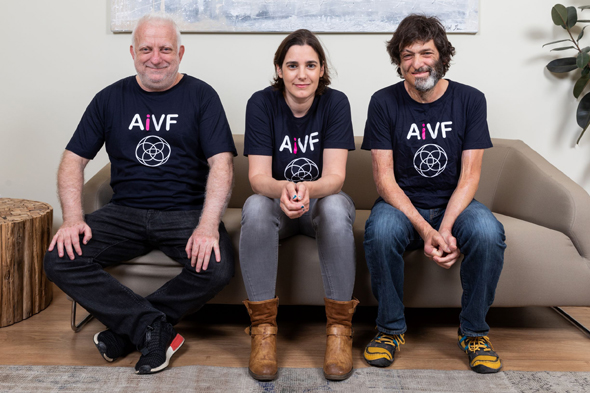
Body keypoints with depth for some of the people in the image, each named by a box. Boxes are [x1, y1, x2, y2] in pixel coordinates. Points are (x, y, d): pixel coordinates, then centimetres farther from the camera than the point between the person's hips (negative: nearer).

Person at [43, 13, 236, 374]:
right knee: (60, 260, -18)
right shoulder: (111, 99, 10)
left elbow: (221, 162, -8)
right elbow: (74, 160, 9)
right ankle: (156, 329, -14)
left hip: (186, 212, -2)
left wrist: (208, 225, -23)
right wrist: (74, 219, -9)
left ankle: (127, 328, -7)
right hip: (125, 212, 3)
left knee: (218, 268, -30)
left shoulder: (201, 96, 2)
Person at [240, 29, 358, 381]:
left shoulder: (336, 102, -11)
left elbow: (335, 176, -19)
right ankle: (264, 328, -23)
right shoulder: (262, 103, -11)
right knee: (255, 208, -34)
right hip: (277, 203, 0)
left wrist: (307, 189, -42)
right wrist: (283, 189, -41)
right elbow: (258, 176, -17)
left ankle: (340, 328, -24)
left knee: (336, 207, -35)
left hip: (322, 202, 0)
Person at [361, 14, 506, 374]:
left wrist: (444, 229, -23)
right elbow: (384, 177, -10)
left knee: (488, 231, -31)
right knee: (380, 230, -34)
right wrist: (425, 230, -24)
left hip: (454, 206, 1)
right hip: (403, 206, -1)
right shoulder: (384, 102, -5)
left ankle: (474, 331, -7)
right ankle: (391, 328, -10)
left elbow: (469, 176, -6)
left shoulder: (470, 100, -2)